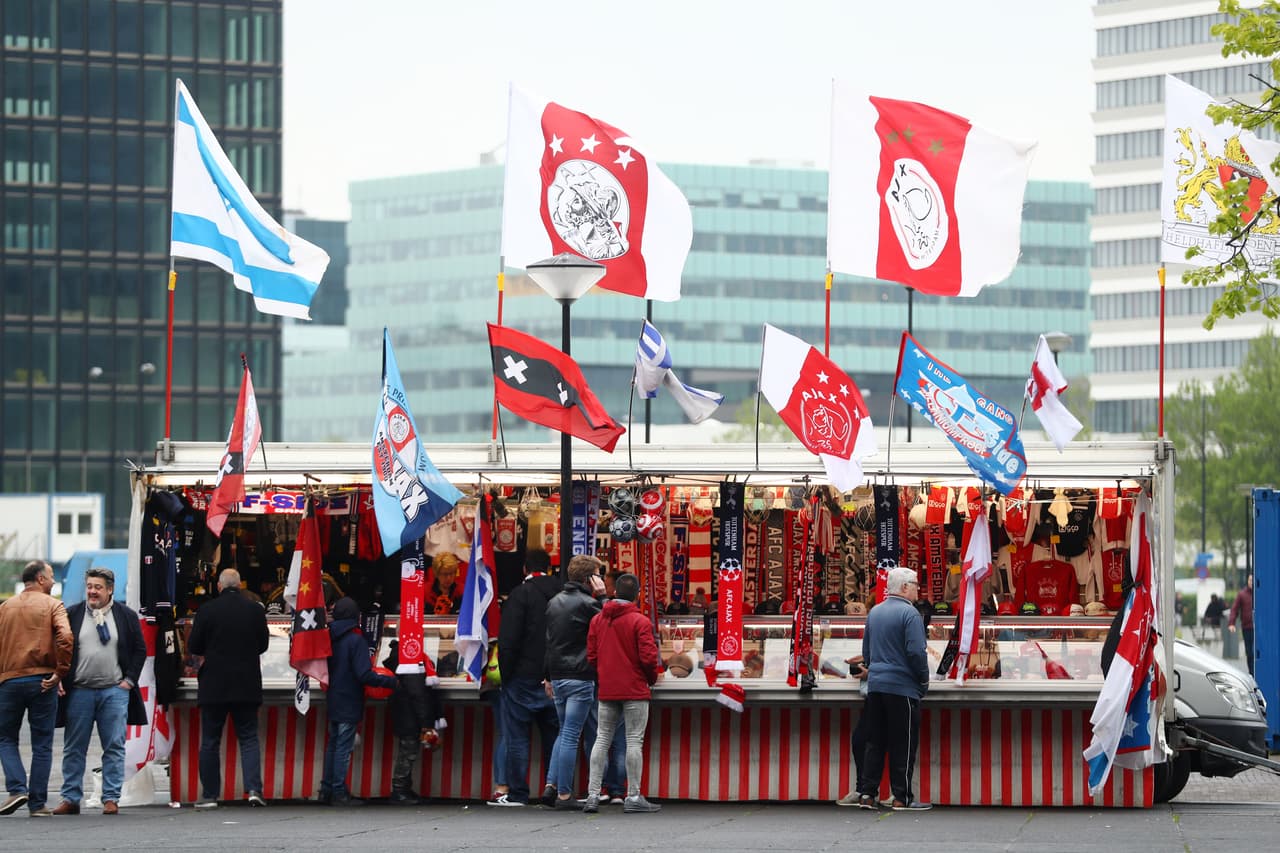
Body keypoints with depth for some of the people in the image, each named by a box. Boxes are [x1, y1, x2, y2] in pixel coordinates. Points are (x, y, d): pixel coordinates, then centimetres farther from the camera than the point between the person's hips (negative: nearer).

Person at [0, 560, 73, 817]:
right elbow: (65, 637, -16)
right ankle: (38, 803, 3)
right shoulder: (52, 605, 0)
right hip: (42, 680, -2)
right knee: (42, 744, 5)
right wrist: (60, 673, -9)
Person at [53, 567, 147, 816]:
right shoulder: (72, 615, 6)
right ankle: (71, 799, 8)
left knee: (114, 748, 0)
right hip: (78, 691, 0)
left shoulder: (126, 616, 5)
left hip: (114, 691, 0)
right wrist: (60, 681, -1)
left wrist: (129, 680, 0)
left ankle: (111, 799, 4)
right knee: (74, 748, 3)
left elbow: (140, 649, 9)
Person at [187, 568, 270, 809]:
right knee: (248, 739, 7)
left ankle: (209, 795, 7)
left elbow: (193, 647, -3)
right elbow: (263, 645, 9)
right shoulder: (256, 610, -2)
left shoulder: (207, 610, -9)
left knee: (209, 743, 7)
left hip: (214, 687, -2)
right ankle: (253, 788, -9)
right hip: (247, 687, 2)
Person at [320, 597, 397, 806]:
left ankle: (327, 790, 17)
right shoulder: (356, 640, -15)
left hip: (333, 701, 7)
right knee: (344, 747, -3)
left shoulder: (329, 638, 5)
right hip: (349, 703, -7)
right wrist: (391, 681, -12)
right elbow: (364, 675, -19)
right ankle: (339, 793, -2)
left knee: (332, 745, 14)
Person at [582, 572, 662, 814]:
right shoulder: (640, 621, -10)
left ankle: (593, 795, 5)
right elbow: (648, 657, -13)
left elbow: (591, 655, 6)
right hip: (635, 690, -5)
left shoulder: (598, 619, 6)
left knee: (602, 739, 9)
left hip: (606, 691, 5)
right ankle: (633, 797, -2)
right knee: (634, 741, -1)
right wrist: (652, 678, 5)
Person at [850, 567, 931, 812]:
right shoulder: (909, 613, -12)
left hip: (875, 684, 7)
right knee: (903, 743, -2)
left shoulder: (874, 612, 12)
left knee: (875, 741, 10)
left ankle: (867, 793, 6)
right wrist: (924, 679, -4)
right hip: (902, 686, -7)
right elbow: (916, 651, -16)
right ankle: (902, 798, -1)